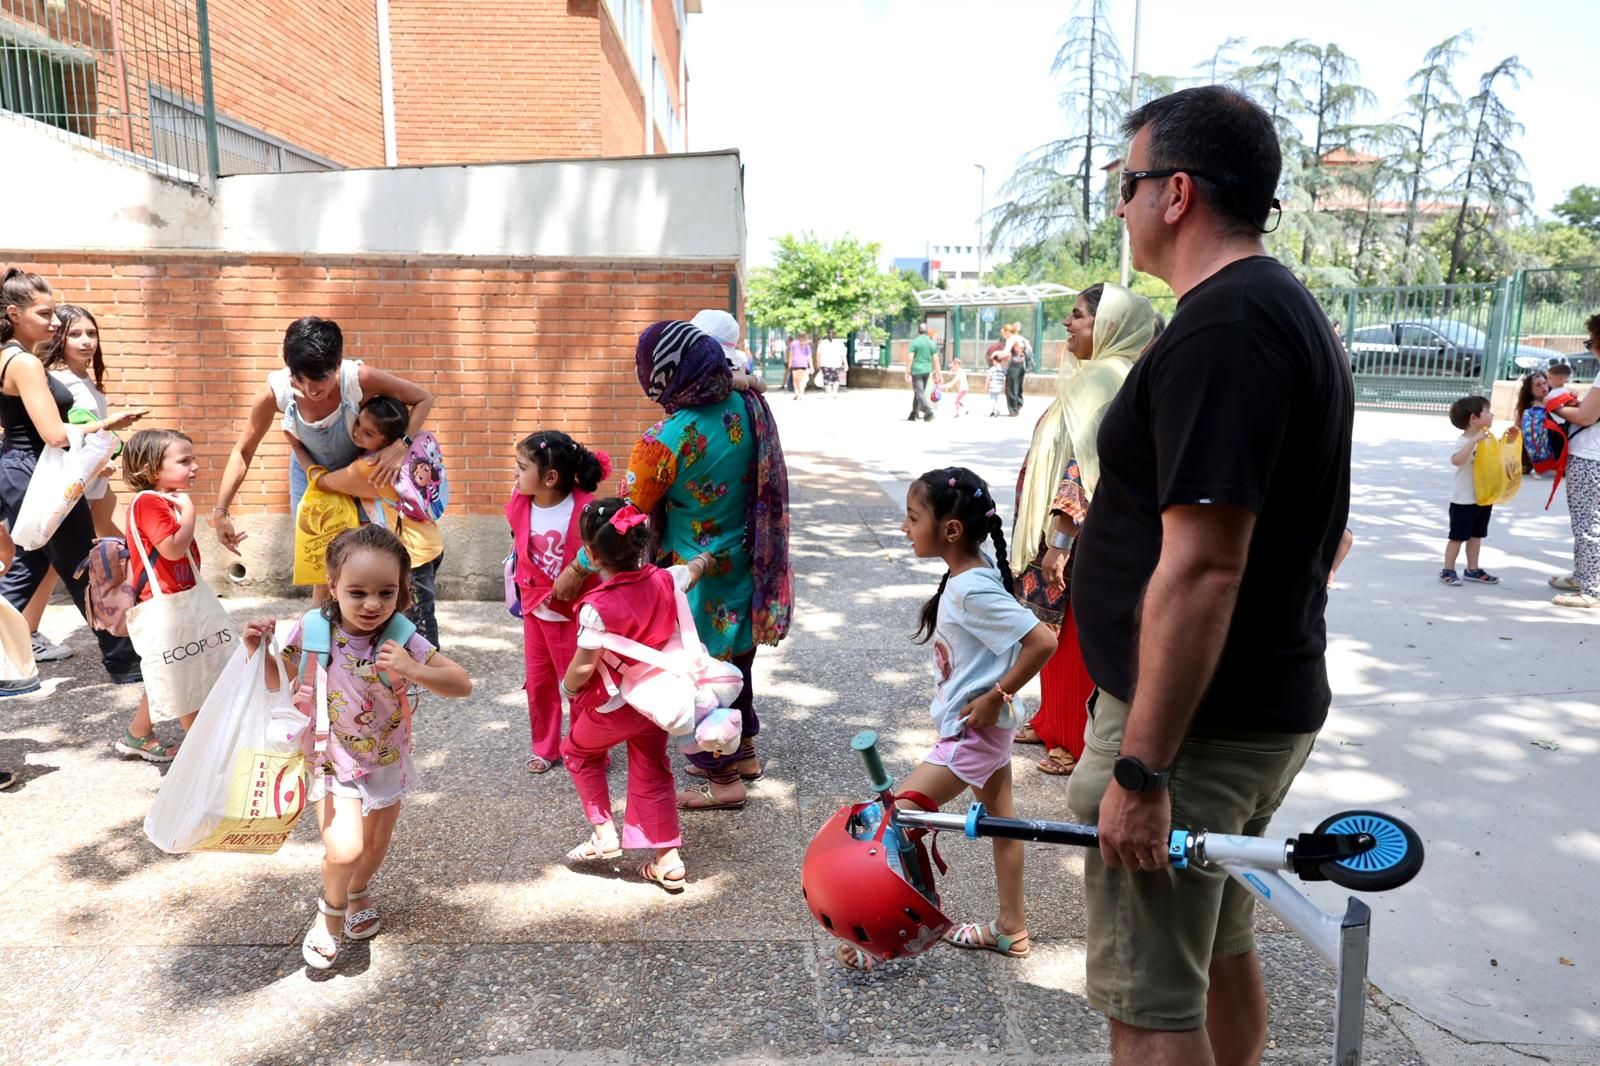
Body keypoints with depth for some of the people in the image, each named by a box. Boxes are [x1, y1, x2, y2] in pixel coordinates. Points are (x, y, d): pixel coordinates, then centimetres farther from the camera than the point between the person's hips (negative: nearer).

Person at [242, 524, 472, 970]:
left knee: (376, 845, 20)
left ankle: (359, 893, 55)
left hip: (386, 762, 2)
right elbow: (278, 682, -1)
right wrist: (258, 649, -20)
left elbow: (463, 684, -23)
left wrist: (413, 670, -38)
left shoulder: (402, 641, -21)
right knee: (343, 849, -18)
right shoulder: (312, 631, -19)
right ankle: (331, 910, 17)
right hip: (333, 761, -1)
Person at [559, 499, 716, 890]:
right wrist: (707, 555, 33)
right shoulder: (664, 581, -11)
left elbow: (583, 667, -23)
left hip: (612, 707, -5)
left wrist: (567, 688, -1)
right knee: (652, 772, 19)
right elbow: (695, 568, 10)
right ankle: (668, 859, 21)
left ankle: (604, 833, 21)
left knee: (578, 752, 23)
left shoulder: (597, 607, -29)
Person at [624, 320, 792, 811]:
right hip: (745, 564, 7)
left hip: (697, 576, -7)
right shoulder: (747, 405, -8)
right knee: (734, 659, 24)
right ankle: (744, 751, 41)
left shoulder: (667, 438, -26)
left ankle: (723, 779, 23)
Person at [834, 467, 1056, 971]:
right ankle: (1011, 928, 34)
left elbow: (1042, 642, -30)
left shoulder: (973, 589, -27)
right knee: (1001, 820, 19)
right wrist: (993, 699, 8)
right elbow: (1003, 633, 13)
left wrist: (996, 697, -22)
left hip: (974, 731, -10)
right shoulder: (968, 575, 1)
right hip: (985, 729, 10)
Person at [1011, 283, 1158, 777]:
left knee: (1076, 640, 2)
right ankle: (1055, 722, 32)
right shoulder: (1097, 376, 13)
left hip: (1084, 539, -10)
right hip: (1077, 534, 10)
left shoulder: (1104, 379, -18)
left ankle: (1080, 743, 15)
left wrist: (1059, 539, -24)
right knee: (1058, 633, 18)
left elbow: (1086, 467, -24)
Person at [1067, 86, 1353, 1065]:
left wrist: (1140, 769, -23)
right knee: (1220, 946, 25)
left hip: (1193, 722, -10)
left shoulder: (1218, 328, -20)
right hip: (1269, 704, 10)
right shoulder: (1294, 312, 13)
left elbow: (1202, 566, -27)